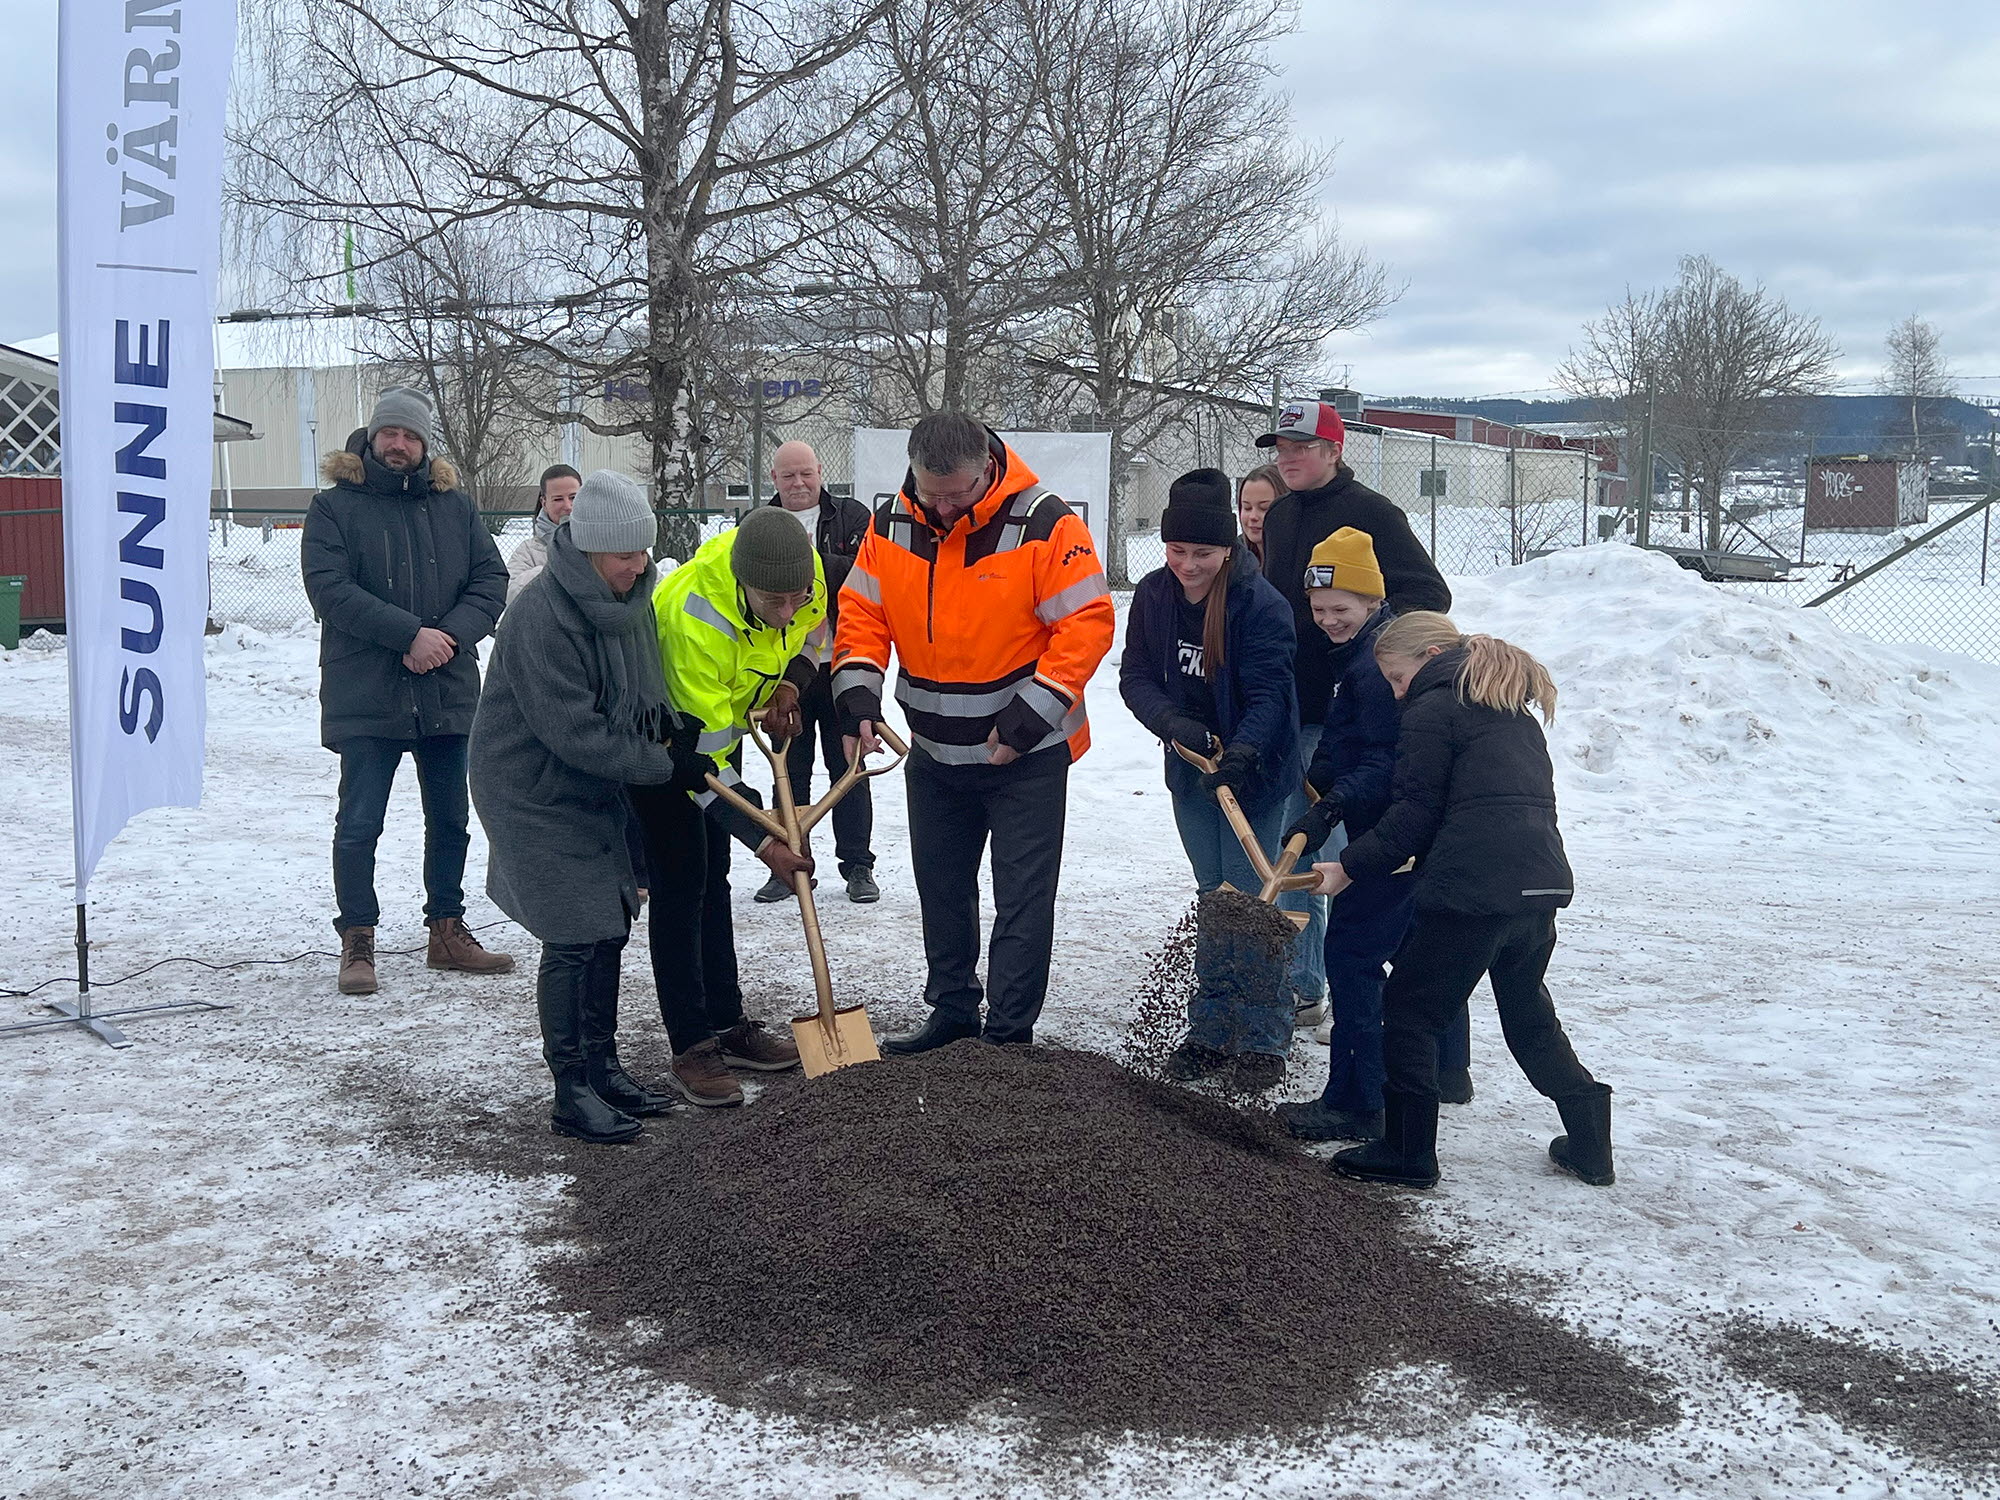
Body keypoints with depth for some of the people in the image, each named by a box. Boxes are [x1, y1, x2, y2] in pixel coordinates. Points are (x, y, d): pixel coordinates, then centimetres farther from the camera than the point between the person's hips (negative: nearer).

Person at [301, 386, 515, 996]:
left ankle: (447, 930, 27)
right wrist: (411, 634, -20)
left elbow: (490, 579, 4)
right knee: (359, 825, 0)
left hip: (448, 693, 4)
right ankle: (357, 941, 11)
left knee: (450, 819, 13)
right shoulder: (334, 506, -1)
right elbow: (329, 587, -14)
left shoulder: (454, 505, 11)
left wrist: (451, 635, -14)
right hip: (365, 696, -4)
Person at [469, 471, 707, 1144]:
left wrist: (674, 726, -6)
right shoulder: (541, 616, -28)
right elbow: (575, 734, -27)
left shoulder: (625, 595, -1)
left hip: (596, 789, 9)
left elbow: (641, 685, 15)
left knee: (609, 926, 13)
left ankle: (603, 1068, 26)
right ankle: (571, 1094, 4)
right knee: (573, 939, -7)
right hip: (537, 795, -9)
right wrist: (664, 765, -20)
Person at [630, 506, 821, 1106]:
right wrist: (763, 841, -34)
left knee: (713, 876, 15)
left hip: (722, 724, 7)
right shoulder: (696, 621, -41)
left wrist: (790, 683, -13)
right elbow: (702, 758, -35)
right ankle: (691, 1048, -4)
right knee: (678, 881, -9)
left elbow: (816, 623, 5)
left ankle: (727, 1024, 24)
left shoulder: (803, 565, -22)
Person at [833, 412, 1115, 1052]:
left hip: (1026, 756, -5)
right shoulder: (890, 525, -3)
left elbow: (1087, 624, -19)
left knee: (1022, 898, 0)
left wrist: (1027, 720, -21)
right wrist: (858, 692, -12)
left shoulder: (1045, 526, -19)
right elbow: (861, 614, 4)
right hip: (933, 754, 5)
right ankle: (952, 1009, 33)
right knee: (941, 888, 17)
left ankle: (1009, 1032, 10)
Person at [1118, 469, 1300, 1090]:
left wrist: (1241, 753, -35)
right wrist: (1174, 723, -19)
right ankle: (1213, 1031, 22)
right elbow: (1135, 675, -1)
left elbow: (1268, 692, -20)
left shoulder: (1263, 604, -18)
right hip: (1191, 769, 5)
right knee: (1212, 898, 13)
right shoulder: (1154, 595, -3)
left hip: (1254, 768, -5)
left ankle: (1263, 1041, 6)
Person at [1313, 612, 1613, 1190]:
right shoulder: (1514, 711, 23)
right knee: (1528, 1012, 23)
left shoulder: (1433, 709, -2)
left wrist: (1351, 865, -1)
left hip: (1471, 889, -8)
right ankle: (1588, 1141, 24)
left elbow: (1414, 813, -8)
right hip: (1541, 883, 8)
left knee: (1410, 1008, 5)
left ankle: (1407, 1150, 9)